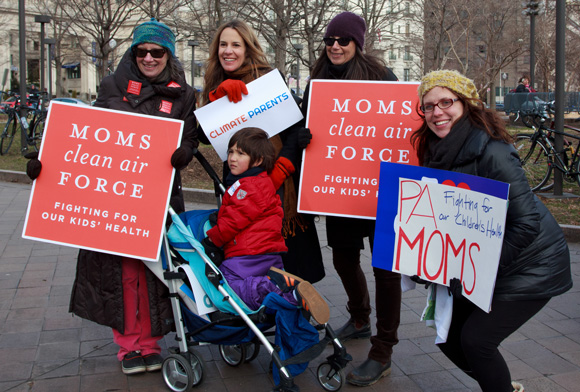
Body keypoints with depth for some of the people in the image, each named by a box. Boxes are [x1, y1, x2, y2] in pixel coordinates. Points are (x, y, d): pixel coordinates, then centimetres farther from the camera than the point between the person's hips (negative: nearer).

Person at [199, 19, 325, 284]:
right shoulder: (215, 87, 11)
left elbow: (297, 126, -10)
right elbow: (204, 136, -1)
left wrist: (280, 168, -21)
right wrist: (219, 94, -14)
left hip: (278, 183, -4)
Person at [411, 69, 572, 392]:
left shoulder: (490, 153, -25)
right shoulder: (436, 151, -1)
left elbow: (527, 223, -26)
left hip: (531, 266, -8)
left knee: (476, 338, -10)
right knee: (449, 335, 8)